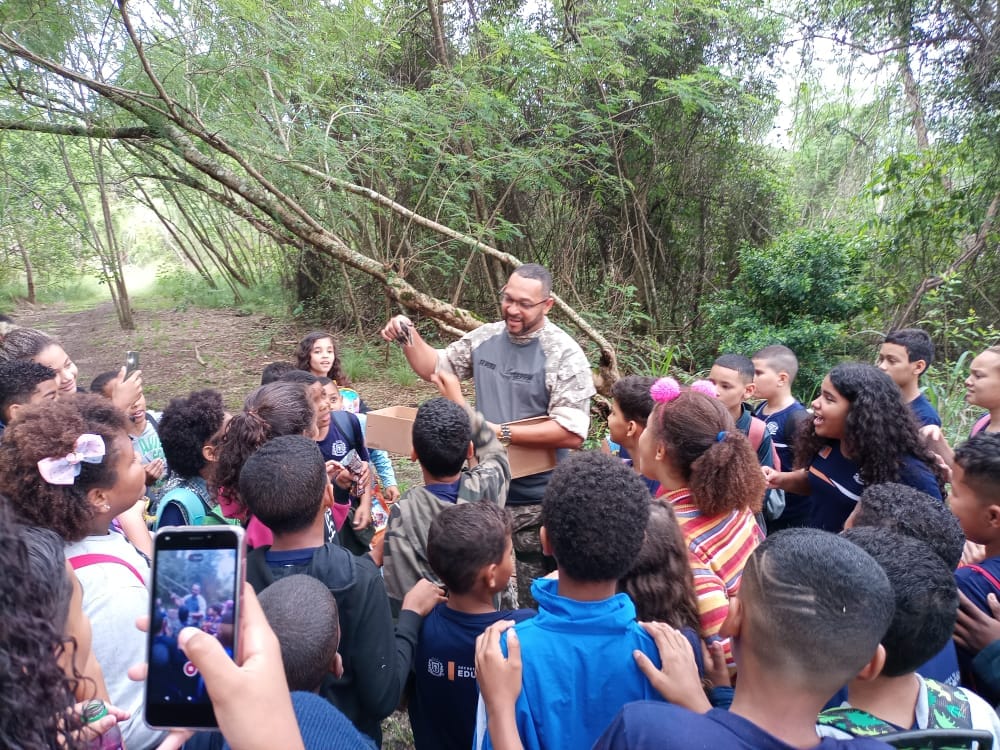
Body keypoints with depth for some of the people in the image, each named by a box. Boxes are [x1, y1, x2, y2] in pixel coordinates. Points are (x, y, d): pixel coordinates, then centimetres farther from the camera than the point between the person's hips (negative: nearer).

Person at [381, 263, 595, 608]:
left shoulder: (564, 355, -15)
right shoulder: (485, 338, 2)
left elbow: (572, 433, -21)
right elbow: (434, 367, 15)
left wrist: (501, 432, -23)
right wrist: (409, 336, -3)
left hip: (537, 502, -5)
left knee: (536, 603, 10)